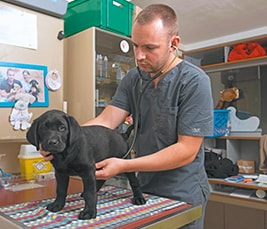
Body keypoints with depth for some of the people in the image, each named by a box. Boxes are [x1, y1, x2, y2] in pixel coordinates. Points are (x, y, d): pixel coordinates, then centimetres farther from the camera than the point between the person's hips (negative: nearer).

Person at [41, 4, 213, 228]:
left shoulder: (194, 82, -18)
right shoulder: (133, 79, -2)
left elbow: (186, 150, -21)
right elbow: (105, 121, -8)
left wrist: (124, 166, -24)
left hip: (182, 196, -4)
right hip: (144, 189, 5)